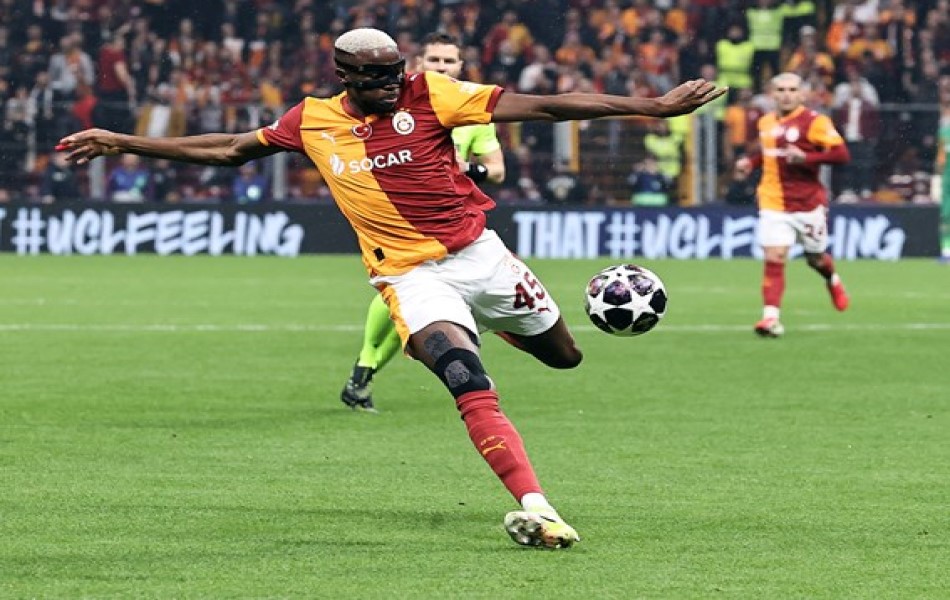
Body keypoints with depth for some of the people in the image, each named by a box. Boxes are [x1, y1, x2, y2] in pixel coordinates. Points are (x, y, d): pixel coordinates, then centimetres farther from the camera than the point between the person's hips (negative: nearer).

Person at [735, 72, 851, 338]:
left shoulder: (814, 122, -11)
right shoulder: (766, 122, 8)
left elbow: (841, 153, -17)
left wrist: (806, 158, -26)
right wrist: (751, 161, 9)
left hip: (809, 204, -3)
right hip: (774, 204, 3)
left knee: (816, 258, 14)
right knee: (774, 258, -14)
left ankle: (833, 281, 50)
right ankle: (771, 317, -18)